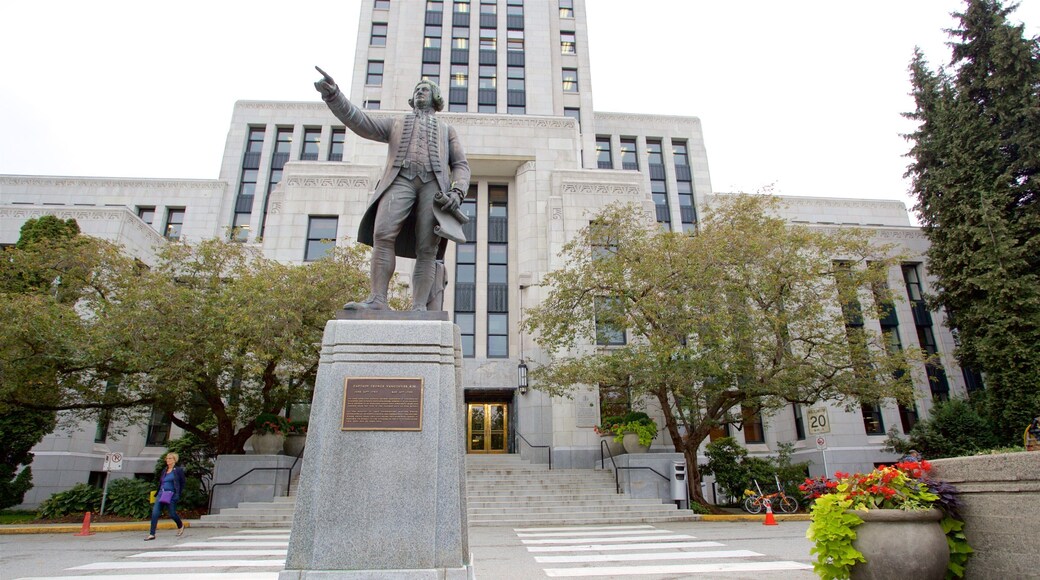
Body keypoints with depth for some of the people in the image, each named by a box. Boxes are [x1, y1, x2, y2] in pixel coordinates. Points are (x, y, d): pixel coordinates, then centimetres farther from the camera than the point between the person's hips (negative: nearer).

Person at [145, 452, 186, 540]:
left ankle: (180, 526, 28)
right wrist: (157, 493, 12)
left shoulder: (178, 470, -3)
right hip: (161, 494, 6)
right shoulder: (164, 470, 14)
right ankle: (152, 534, -2)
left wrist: (178, 494, -6)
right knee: (155, 513, -6)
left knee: (172, 514, 1)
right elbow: (161, 482, 21)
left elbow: (182, 483, -1)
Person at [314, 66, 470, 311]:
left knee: (427, 249, -15)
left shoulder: (447, 129, 32)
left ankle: (419, 310, -21)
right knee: (383, 235, -23)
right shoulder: (396, 123, 32)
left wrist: (457, 193, -4)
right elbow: (362, 124, 15)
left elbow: (461, 165, 18)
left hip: (434, 184, 0)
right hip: (400, 180, 0)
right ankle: (377, 300, -28)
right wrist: (333, 95, -1)